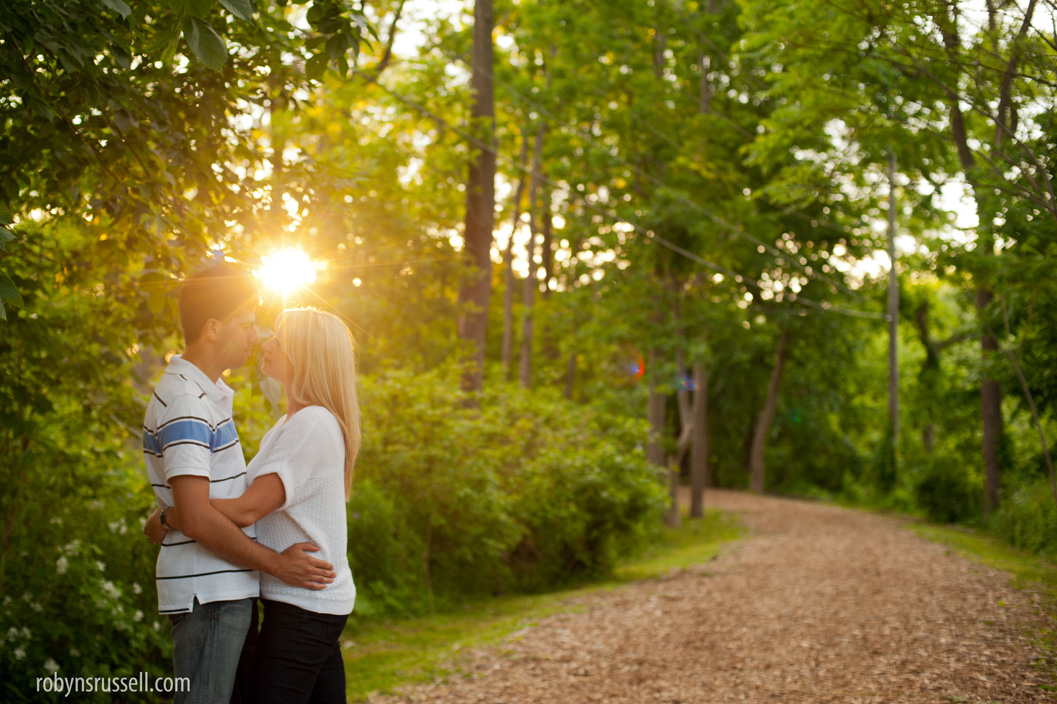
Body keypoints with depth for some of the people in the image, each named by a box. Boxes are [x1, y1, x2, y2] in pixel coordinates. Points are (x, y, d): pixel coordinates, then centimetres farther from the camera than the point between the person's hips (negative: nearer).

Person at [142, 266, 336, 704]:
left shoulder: (207, 392, 16)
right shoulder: (184, 402, -17)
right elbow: (197, 520, -23)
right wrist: (277, 564, -16)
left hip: (228, 589, 10)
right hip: (207, 593, -10)